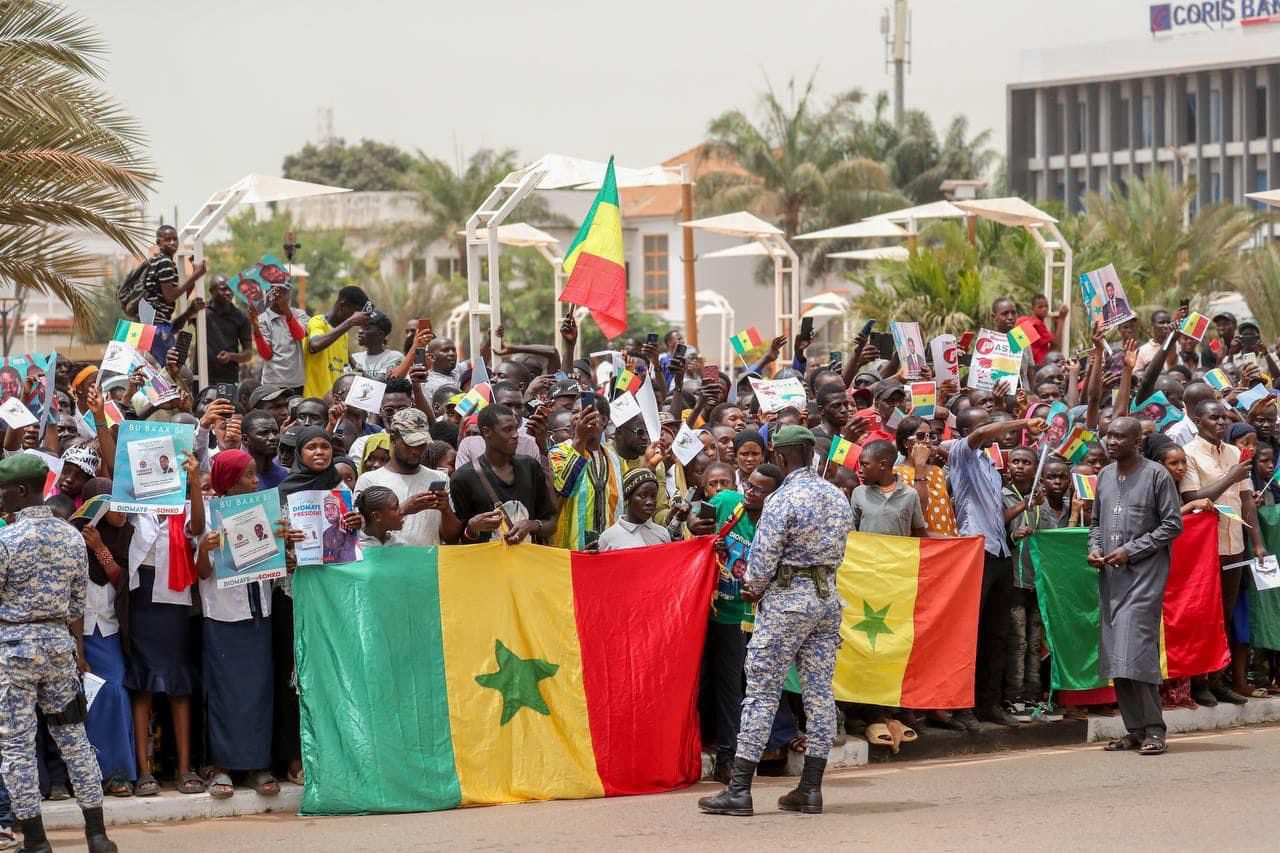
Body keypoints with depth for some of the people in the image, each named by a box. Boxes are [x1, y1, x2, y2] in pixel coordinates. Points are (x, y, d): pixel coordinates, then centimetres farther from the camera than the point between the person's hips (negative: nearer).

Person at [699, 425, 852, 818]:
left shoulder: (783, 499, -15)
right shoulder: (837, 497, 8)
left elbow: (763, 556, -15)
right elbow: (837, 552, 13)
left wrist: (755, 588, 4)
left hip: (787, 598, -7)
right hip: (828, 596, 7)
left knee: (761, 691, -4)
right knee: (820, 690, 8)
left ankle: (739, 789, -5)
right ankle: (811, 788, 9)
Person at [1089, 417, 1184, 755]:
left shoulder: (1156, 475, -4)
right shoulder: (1105, 475, 15)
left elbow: (1173, 524, -7)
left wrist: (1131, 551, -12)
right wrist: (1094, 547, 3)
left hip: (1144, 573, -7)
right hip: (1110, 576, 7)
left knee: (1138, 650, -14)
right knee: (1114, 652, 4)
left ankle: (1153, 730, -8)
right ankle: (1134, 729, 11)